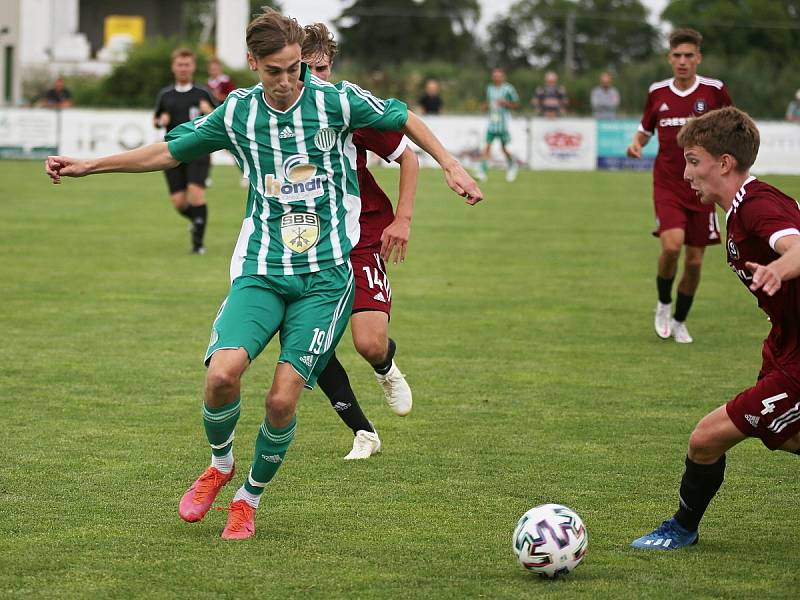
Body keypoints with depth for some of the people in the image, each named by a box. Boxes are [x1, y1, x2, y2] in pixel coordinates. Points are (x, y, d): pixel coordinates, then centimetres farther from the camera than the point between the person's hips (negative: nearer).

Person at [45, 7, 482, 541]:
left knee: (283, 399, -10)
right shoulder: (237, 113, 4)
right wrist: (87, 166, 15)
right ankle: (220, 463, 10)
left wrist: (450, 166, 5)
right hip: (261, 270, 2)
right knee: (222, 372, -22)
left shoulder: (337, 101, -3)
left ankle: (250, 498, 16)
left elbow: (404, 118, 13)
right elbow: (169, 152, 17)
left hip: (327, 274, -2)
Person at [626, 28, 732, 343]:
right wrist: (636, 143, -4)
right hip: (667, 184, 0)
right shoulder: (657, 92, 3)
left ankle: (679, 321, 26)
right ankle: (663, 304, 5)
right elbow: (645, 129, 17)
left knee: (694, 261, 4)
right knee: (672, 245, -22)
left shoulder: (714, 90, -4)